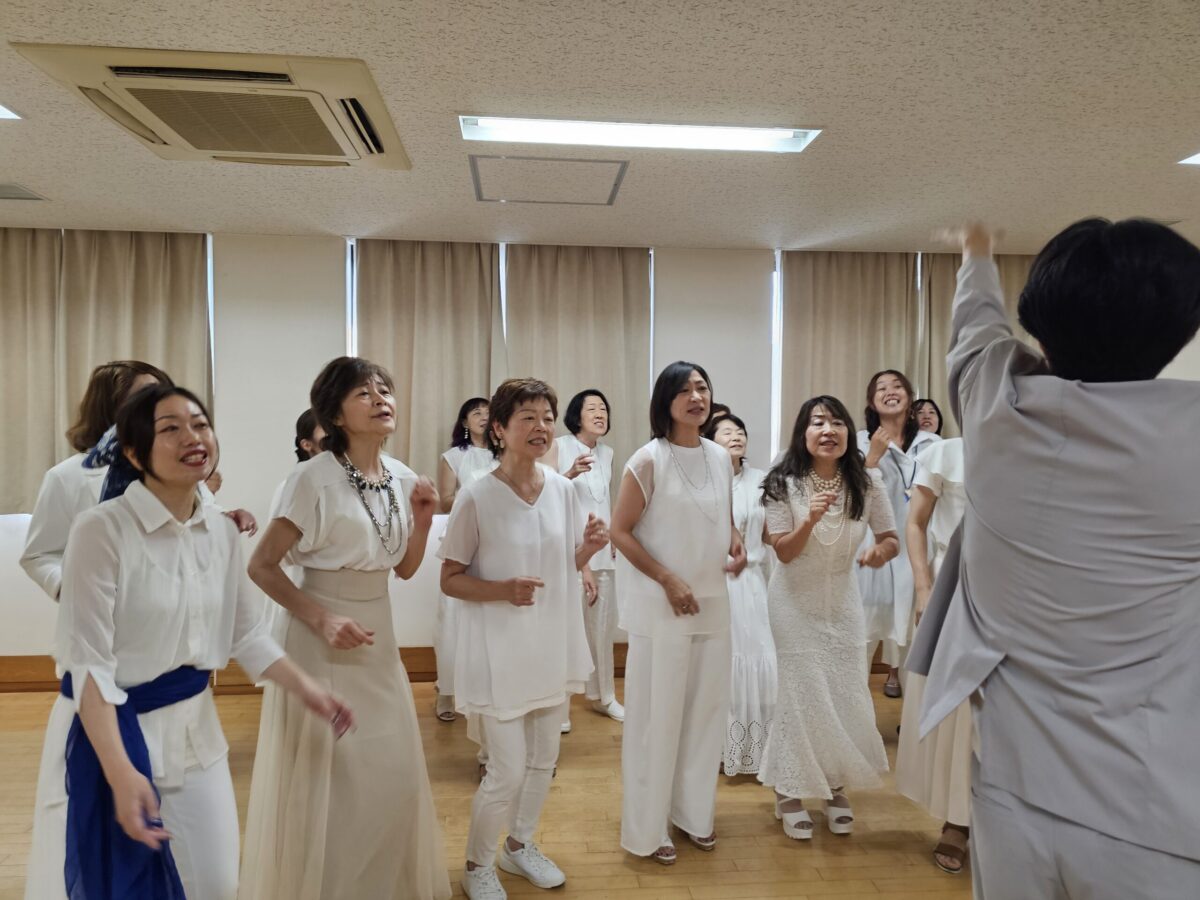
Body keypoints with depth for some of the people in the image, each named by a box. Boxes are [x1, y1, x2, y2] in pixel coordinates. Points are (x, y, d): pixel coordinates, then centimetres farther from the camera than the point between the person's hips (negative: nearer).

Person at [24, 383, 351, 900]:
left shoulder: (222, 531, -1)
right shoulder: (102, 530, -19)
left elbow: (246, 632, 9)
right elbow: (89, 664, -19)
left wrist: (305, 689, 2)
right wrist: (120, 772, -25)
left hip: (195, 730, 6)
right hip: (115, 731, -5)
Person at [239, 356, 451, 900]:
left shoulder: (403, 478, 1)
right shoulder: (314, 478, -17)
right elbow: (261, 567, -13)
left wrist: (423, 519, -7)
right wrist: (321, 619, -21)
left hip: (380, 637, 6)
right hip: (325, 639, -6)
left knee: (393, 775, 14)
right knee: (325, 780, 6)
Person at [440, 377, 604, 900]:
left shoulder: (562, 489, -2)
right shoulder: (477, 497, -16)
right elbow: (450, 580, -9)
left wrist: (588, 547, -12)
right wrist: (503, 590, -26)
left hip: (552, 644, 6)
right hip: (500, 651, -5)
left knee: (544, 759, 19)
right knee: (508, 770, 1)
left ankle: (520, 845, 44)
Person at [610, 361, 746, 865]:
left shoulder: (721, 458, 5)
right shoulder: (649, 460, -12)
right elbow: (621, 531, -11)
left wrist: (736, 546, -3)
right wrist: (669, 581, -17)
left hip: (713, 602, 6)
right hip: (661, 606, -6)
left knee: (708, 708, 15)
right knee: (658, 714, 4)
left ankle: (694, 812, 35)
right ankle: (648, 829, 22)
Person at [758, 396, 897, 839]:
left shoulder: (867, 482, -12)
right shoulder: (784, 483, -16)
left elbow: (891, 540, -3)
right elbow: (783, 552, -15)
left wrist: (880, 550, -26)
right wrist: (811, 519, -33)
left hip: (842, 599, 2)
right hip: (795, 600, -2)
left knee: (847, 694, 7)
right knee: (801, 693, 2)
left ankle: (835, 787, 30)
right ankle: (789, 793, 21)